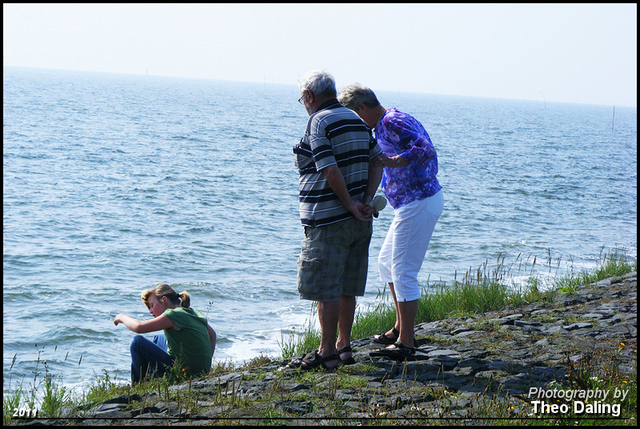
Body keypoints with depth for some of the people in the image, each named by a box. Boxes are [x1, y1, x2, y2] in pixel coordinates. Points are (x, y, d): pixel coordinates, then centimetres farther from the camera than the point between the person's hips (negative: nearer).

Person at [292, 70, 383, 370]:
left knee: (325, 289, -2)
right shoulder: (356, 121, 14)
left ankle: (327, 352, 1)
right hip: (358, 221, 8)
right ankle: (344, 345, 21)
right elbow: (377, 161, 9)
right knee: (346, 288, 15)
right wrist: (366, 201, 0)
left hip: (328, 219, -8)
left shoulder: (319, 122, -11)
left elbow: (331, 171, -20)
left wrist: (350, 205, -12)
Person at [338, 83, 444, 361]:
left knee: (403, 271, -7)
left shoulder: (392, 122, -16)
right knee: (386, 262, 20)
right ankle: (400, 329, 26)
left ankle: (405, 344, -3)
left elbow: (425, 149, -28)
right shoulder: (384, 125, 16)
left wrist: (391, 162, -36)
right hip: (411, 203, 11)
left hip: (418, 203, -11)